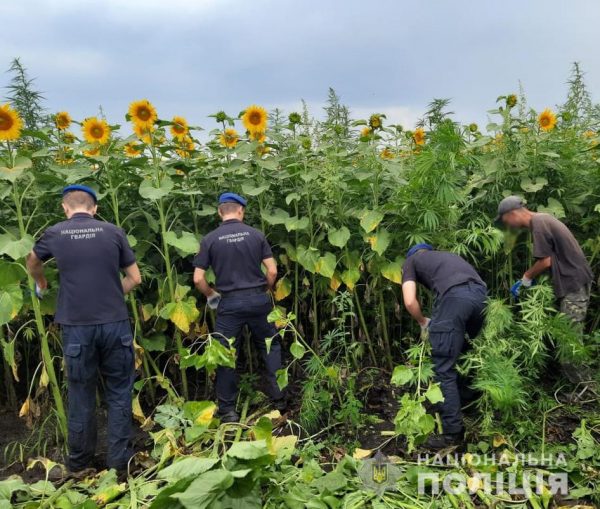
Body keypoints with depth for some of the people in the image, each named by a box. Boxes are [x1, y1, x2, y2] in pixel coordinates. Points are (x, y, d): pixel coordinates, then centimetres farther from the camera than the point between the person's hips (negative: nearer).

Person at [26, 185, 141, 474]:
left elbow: (32, 264, 24)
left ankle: (79, 461, 27)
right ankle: (119, 459, 16)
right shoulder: (112, 232, 1)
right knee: (119, 393, 11)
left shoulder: (55, 234, 3)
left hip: (76, 326, 0)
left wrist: (40, 284, 44)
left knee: (81, 396, 13)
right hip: (114, 323, 0)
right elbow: (135, 278, 6)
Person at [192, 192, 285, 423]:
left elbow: (198, 279, -7)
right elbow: (272, 271, -3)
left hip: (229, 302, -1)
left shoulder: (210, 239, -4)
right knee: (270, 346, 18)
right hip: (257, 299, 1)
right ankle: (278, 398, 23)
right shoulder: (256, 234, -1)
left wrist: (211, 295, 11)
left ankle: (228, 410, 16)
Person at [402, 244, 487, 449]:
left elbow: (410, 301, 9)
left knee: (444, 369, 1)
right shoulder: (447, 255, 40)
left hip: (454, 297, -6)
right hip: (480, 294, 6)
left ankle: (453, 432, 3)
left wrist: (423, 322, 29)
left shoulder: (411, 261, 25)